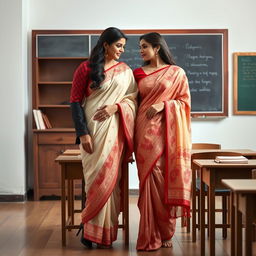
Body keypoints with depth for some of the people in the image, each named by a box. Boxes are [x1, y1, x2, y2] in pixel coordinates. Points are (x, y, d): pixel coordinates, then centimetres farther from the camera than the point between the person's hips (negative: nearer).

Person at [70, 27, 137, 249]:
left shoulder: (125, 71, 11)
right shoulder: (86, 68, 2)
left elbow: (133, 97, 8)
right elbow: (75, 101, -2)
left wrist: (115, 107, -13)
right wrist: (82, 133, -11)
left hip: (113, 129, 2)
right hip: (92, 130, -2)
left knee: (107, 177, -1)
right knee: (96, 177, -3)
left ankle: (97, 229, 11)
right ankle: (94, 229, 11)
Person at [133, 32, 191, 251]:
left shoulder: (177, 73, 6)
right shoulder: (138, 73, 13)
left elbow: (185, 101, 3)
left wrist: (164, 104, -10)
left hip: (168, 132, -1)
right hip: (146, 131, 2)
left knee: (166, 178, -1)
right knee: (151, 178, -3)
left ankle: (166, 232, 13)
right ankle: (152, 234, 5)